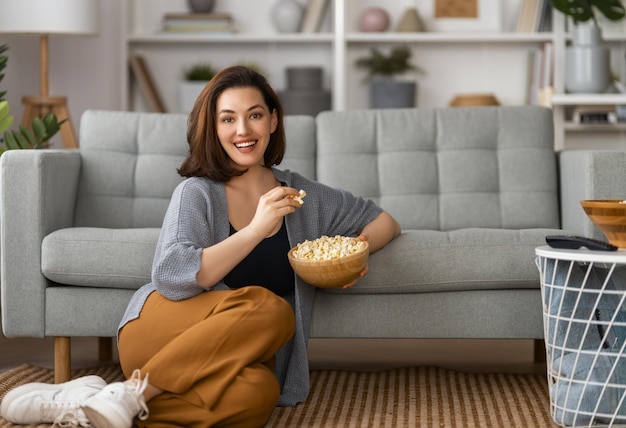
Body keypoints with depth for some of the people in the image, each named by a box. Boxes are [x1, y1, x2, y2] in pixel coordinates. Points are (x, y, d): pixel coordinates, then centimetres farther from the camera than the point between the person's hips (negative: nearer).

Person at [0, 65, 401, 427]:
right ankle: (131, 394, -24)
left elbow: (385, 221, 23)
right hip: (159, 332, -3)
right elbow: (172, 276, -15)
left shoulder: (303, 195, 13)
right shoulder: (198, 192, 1)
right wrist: (256, 229, -20)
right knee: (272, 309, -34)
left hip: (227, 362, 3)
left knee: (256, 394, -37)